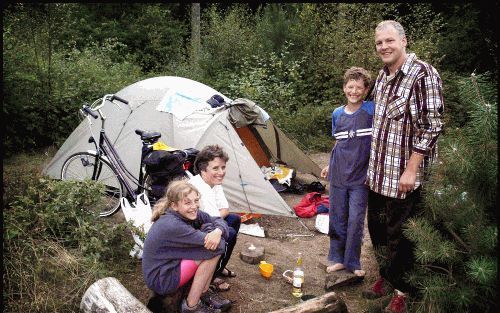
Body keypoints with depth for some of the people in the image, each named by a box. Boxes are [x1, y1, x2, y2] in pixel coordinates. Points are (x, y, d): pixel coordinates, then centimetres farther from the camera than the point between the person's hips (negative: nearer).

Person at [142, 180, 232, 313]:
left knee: (213, 242, -6)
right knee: (213, 249, -19)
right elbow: (208, 242, -27)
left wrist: (217, 231, -25)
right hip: (160, 280, -8)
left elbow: (218, 220, -3)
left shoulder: (188, 214, -7)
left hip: (173, 264, 8)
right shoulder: (172, 225, -31)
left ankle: (204, 292, 7)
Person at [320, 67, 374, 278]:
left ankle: (353, 263, 19)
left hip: (360, 177, -3)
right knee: (337, 219, 10)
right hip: (338, 176, 4)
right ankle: (337, 259, 26)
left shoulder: (371, 110, -7)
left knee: (356, 221, 1)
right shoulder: (337, 114, 6)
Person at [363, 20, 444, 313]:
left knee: (400, 236, 4)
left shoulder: (423, 74, -14)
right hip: (378, 173, 8)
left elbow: (432, 126, -17)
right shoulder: (382, 76, 10)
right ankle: (386, 277, 39)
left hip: (403, 177, -7)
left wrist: (411, 170, -19)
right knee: (378, 229, 18)